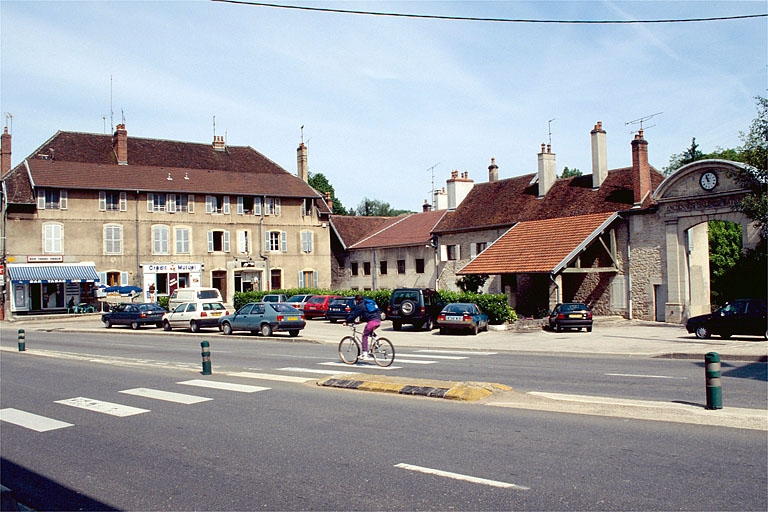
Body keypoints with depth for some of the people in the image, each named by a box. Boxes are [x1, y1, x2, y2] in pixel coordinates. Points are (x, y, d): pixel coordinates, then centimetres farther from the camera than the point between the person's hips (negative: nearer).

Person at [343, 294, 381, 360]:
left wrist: (346, 322, 10)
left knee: (365, 336, 0)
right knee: (370, 332, 31)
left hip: (372, 321, -8)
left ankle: (365, 353, -7)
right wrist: (361, 320, 44)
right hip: (378, 320, 8)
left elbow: (353, 314, 2)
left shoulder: (360, 306, 2)